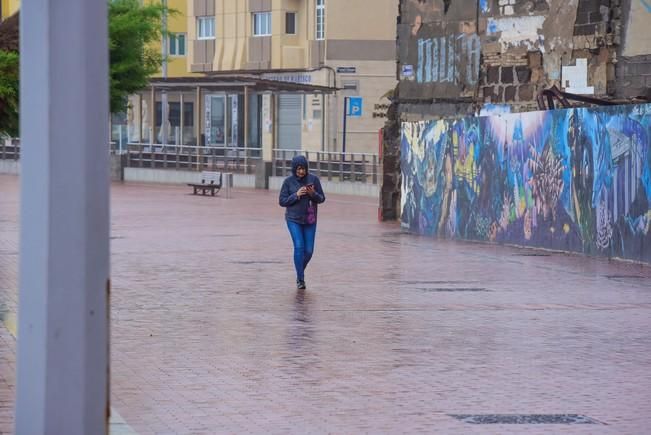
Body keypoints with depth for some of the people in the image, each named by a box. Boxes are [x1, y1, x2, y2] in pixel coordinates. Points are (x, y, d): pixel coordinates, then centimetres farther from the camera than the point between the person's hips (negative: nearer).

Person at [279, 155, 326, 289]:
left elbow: (322, 198, 3)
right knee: (299, 247, -15)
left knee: (309, 250, 1)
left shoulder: (313, 179, -2)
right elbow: (282, 201, -3)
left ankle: (300, 272, 29)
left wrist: (313, 194, -19)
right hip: (294, 219, -2)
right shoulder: (288, 181, -5)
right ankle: (300, 279, -6)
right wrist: (296, 195, -17)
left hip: (310, 220, 2)